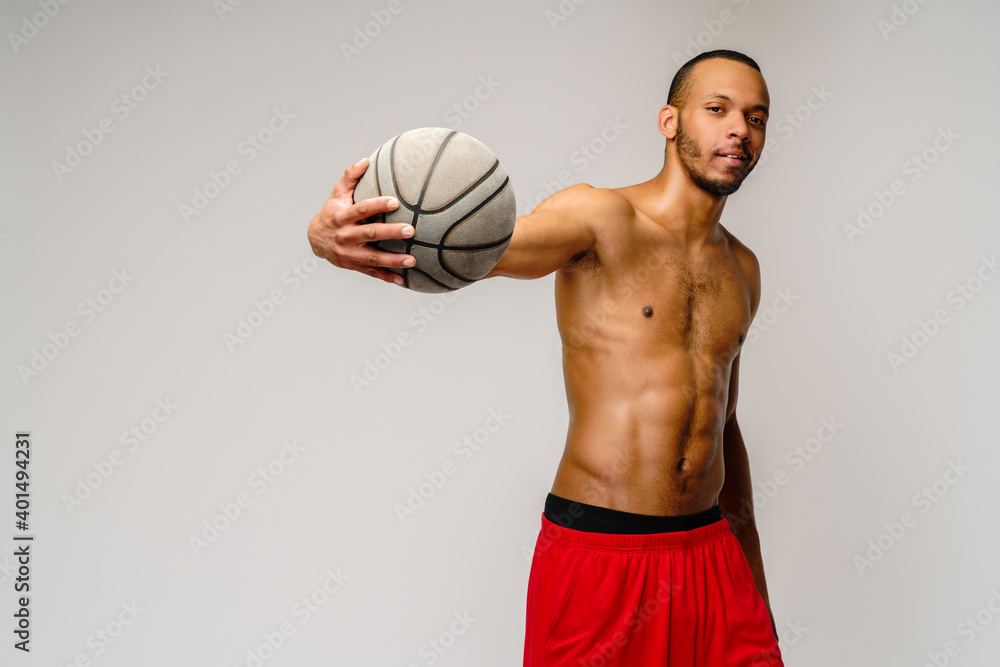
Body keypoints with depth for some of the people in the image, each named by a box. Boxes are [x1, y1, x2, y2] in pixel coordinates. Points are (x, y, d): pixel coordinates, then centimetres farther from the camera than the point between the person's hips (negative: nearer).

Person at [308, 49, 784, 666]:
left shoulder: (742, 268, 11)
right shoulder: (601, 217, -8)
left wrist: (755, 577, 23)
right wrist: (330, 236, -44)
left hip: (710, 554, 6)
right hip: (596, 553, -5)